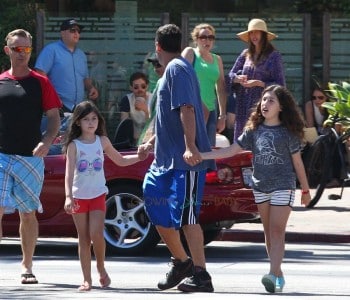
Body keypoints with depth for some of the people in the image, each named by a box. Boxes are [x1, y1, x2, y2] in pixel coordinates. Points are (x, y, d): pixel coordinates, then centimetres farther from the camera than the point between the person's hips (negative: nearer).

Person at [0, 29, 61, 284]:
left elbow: (55, 118, 3)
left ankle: (27, 267, 16)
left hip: (31, 158, 0)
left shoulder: (41, 83, 5)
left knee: (28, 213, 6)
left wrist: (46, 141, -14)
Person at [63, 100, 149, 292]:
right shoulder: (74, 145, -5)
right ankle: (87, 280, 6)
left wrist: (138, 158, 4)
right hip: (79, 196, -1)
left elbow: (120, 161, 20)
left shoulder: (102, 141, 5)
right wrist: (68, 197, -27)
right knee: (84, 239, 2)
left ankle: (101, 268, 12)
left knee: (96, 235, -14)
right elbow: (69, 172, -15)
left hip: (98, 195, 1)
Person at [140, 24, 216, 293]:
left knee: (184, 215, -10)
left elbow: (186, 109, -23)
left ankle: (200, 274, -7)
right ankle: (181, 262, 24)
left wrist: (190, 146, -32)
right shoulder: (176, 68, 20)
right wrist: (153, 142, 39)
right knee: (157, 209, 13)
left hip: (185, 159, -10)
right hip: (167, 157, 10)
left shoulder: (176, 69, -11)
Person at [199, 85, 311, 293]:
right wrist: (201, 156, -5)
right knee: (269, 232, 8)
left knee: (277, 230, -13)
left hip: (283, 186, -5)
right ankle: (278, 275, 15)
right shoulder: (254, 130, 5)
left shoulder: (288, 132, -5)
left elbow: (297, 162, 1)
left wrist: (306, 190, 6)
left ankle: (274, 274, -22)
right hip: (260, 186, 5)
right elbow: (232, 150, 3)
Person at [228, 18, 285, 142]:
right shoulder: (246, 54, 12)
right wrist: (238, 78, -7)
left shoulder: (273, 56, -2)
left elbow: (280, 85, -5)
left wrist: (258, 83, -15)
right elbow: (231, 74, 15)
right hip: (243, 107, 5)